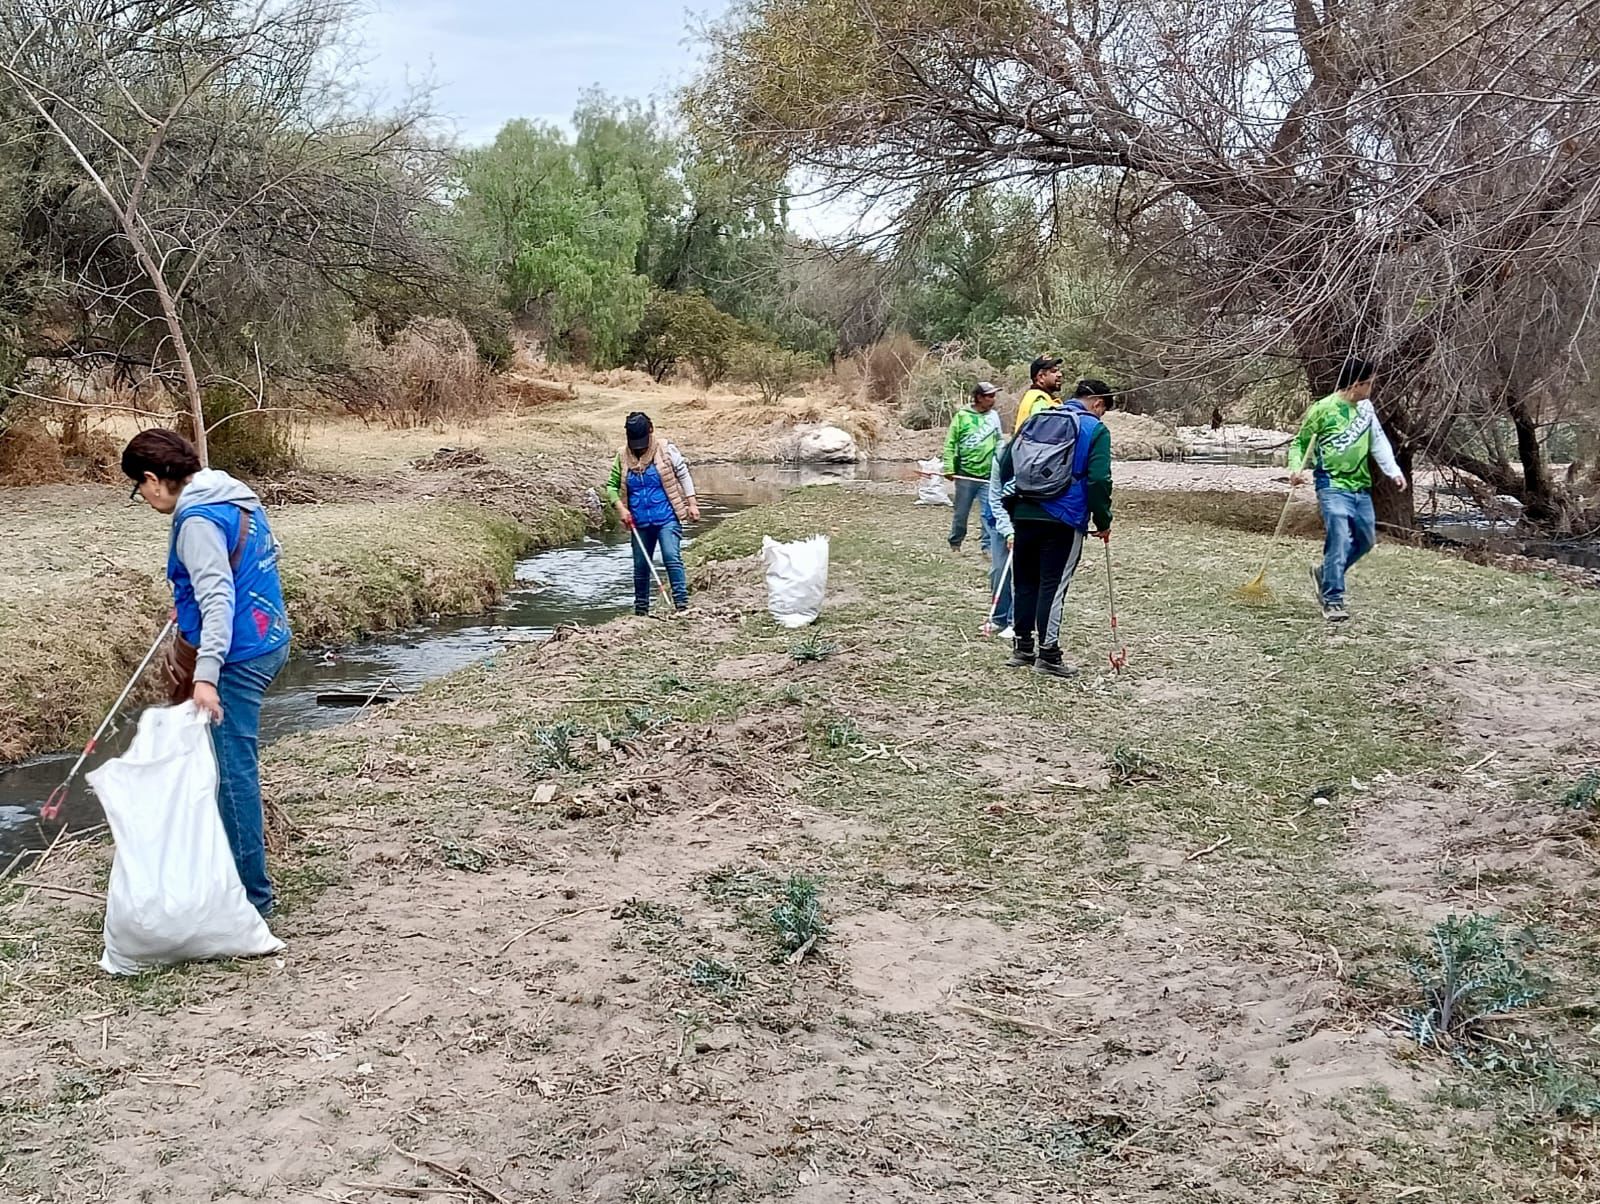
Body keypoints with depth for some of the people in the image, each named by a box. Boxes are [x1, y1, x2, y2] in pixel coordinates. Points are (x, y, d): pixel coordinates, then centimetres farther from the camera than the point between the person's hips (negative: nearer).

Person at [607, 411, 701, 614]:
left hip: (667, 518, -3)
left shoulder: (665, 450, -4)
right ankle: (640, 609, 24)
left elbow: (683, 475, 2)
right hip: (640, 522, 3)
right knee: (640, 566, 11)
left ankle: (682, 602, -18)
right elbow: (611, 485, 10)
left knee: (672, 557, -20)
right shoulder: (622, 457, 2)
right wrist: (621, 508, -5)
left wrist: (692, 503, -2)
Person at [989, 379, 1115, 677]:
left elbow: (1005, 463, 15)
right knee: (1053, 584, -1)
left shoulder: (1035, 420, 15)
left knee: (1024, 582, 13)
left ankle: (1022, 647, 20)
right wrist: (1103, 522, 0)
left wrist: (1010, 512, 22)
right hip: (1063, 520, -5)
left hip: (1023, 516, 5)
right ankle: (1047, 653, 1)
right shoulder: (1095, 430, -1)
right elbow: (1098, 480, -11)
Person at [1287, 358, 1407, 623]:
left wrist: (1393, 470, -3)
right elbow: (1299, 443, -1)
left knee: (1366, 539, 15)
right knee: (1339, 540, -15)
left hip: (1361, 487, 7)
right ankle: (1333, 601, -7)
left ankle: (1324, 574, 33)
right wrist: (1296, 469, -18)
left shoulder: (1365, 407, 9)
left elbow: (1378, 441, 10)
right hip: (1333, 487, -7)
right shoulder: (1322, 409, -8)